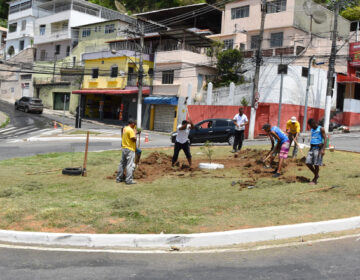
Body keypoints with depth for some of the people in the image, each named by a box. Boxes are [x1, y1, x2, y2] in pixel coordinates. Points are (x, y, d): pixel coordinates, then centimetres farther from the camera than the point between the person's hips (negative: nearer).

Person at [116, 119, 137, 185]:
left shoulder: (124, 128, 12)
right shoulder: (130, 130, -17)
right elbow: (134, 139, -20)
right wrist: (135, 132, -8)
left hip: (124, 148, 9)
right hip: (130, 149, -9)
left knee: (122, 164, 14)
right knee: (130, 165, -6)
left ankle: (119, 178, 20)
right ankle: (129, 180, -7)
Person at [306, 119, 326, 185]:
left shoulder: (321, 129, -6)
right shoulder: (312, 130, 16)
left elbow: (325, 139, -10)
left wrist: (323, 149, -18)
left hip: (318, 148, -7)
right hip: (312, 148, 7)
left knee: (316, 164, -4)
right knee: (308, 163, 1)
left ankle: (315, 179, 9)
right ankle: (316, 175, 21)